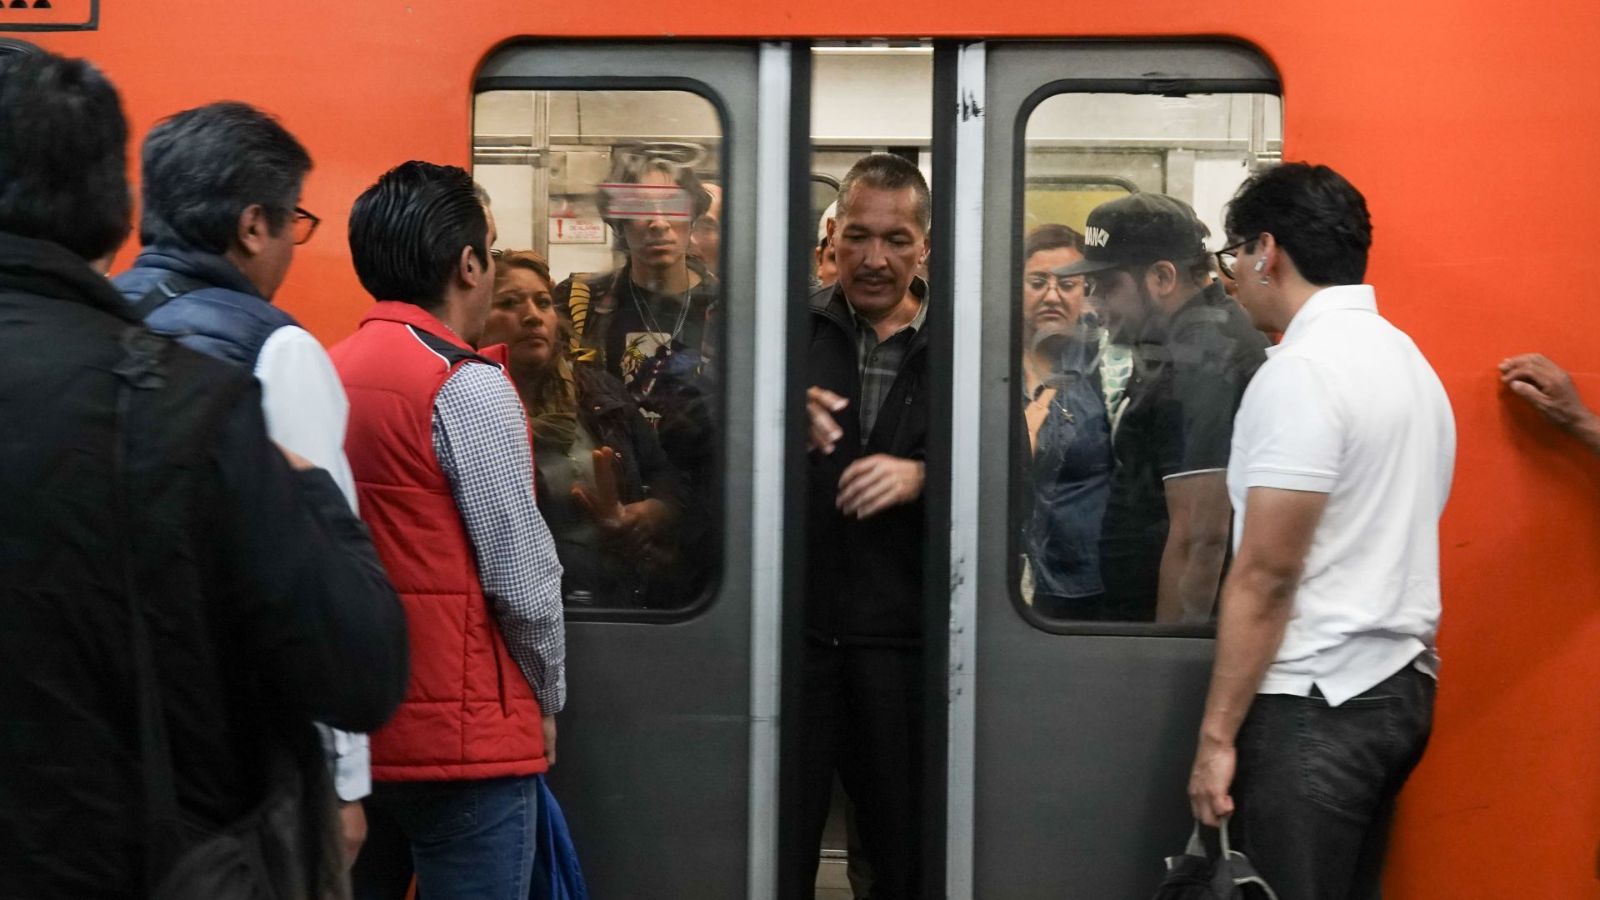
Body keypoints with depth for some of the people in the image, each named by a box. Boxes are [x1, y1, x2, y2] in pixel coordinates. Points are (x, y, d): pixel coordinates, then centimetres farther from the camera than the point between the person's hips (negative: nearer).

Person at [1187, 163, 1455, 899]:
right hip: (1398, 684, 9)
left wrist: (1216, 734, -14)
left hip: (1316, 702, -9)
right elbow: (1380, 540, 13)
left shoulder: (1301, 371, -15)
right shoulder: (1408, 360, 14)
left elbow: (1265, 575, -17)